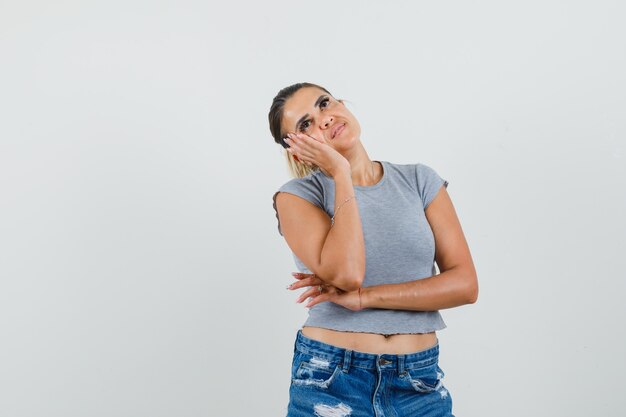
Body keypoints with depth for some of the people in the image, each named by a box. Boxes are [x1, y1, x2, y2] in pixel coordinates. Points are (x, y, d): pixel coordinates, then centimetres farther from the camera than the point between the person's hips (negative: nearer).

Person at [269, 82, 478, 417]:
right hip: (331, 381, -2)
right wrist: (340, 172, -13)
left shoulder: (420, 180, 2)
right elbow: (346, 274, -21)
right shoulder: (297, 195, -5)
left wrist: (363, 297, -14)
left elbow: (465, 283, -5)